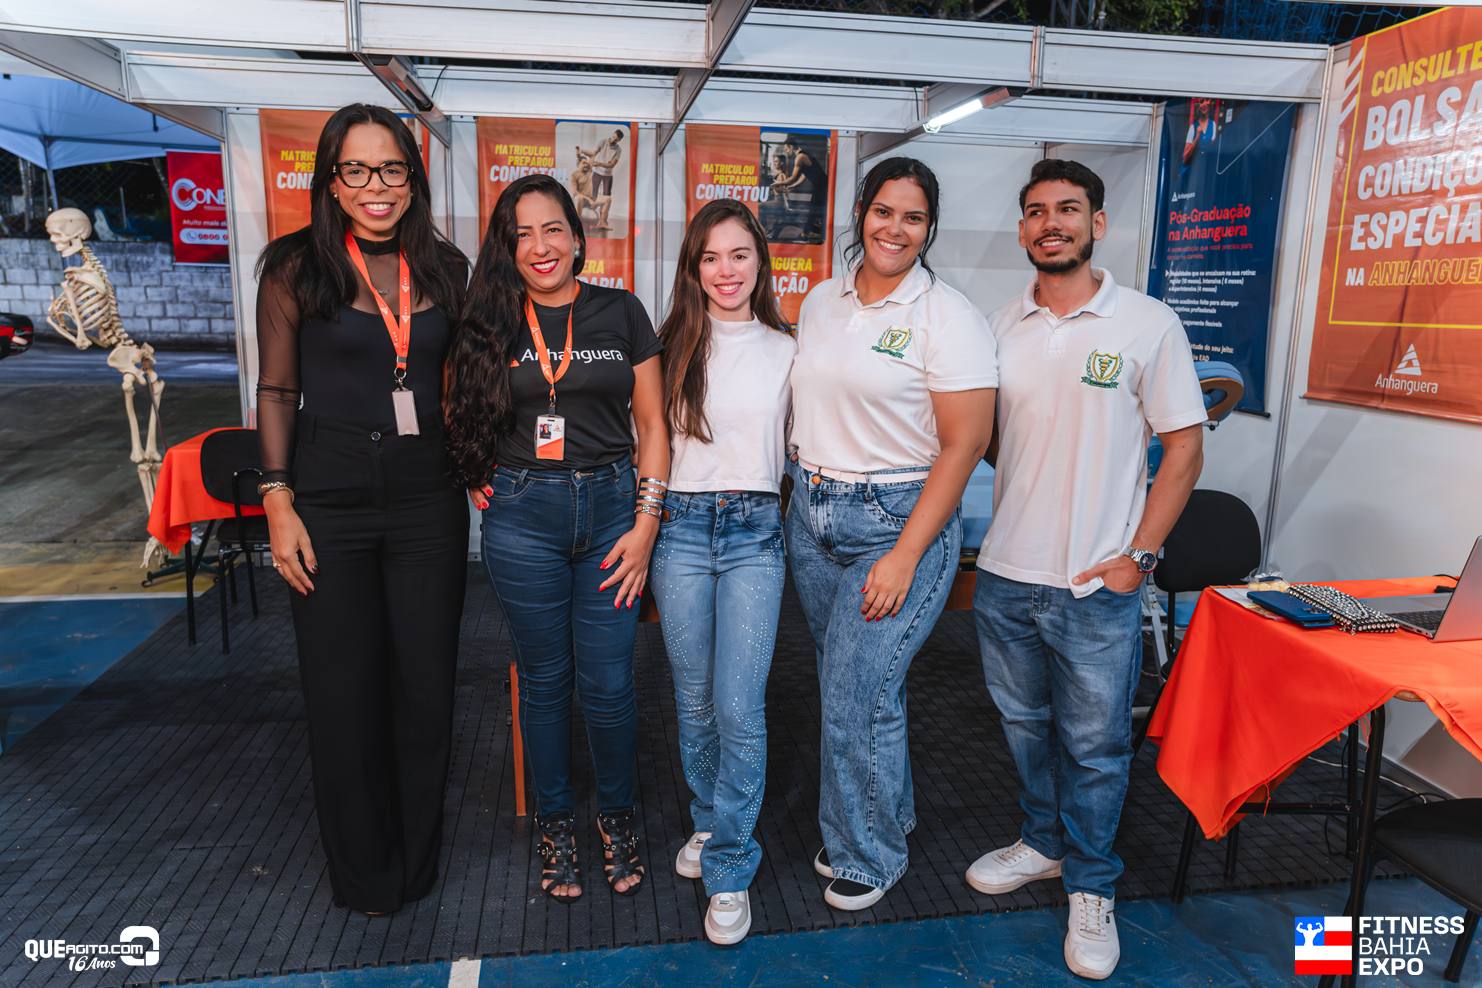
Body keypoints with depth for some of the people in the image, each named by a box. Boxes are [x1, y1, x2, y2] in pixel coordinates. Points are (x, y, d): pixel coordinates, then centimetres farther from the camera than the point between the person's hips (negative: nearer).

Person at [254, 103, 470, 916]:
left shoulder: (445, 269, 6)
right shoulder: (295, 268, -2)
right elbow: (276, 393, 0)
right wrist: (278, 503, -6)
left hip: (427, 492, 2)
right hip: (331, 496, -2)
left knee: (426, 680, 9)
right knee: (343, 688, 6)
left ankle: (416, 862, 30)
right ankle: (362, 871, 29)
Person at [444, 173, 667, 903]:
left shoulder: (621, 313, 2)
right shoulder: (489, 323, 4)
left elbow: (652, 425, 2)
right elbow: (456, 412, 18)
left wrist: (646, 522, -5)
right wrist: (475, 479, 2)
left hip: (611, 508, 0)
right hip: (523, 516, 1)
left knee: (608, 684, 3)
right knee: (544, 680, 11)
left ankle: (616, 816, 28)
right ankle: (555, 823, 31)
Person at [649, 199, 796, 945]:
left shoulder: (787, 351, 7)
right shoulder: (675, 345, 6)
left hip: (754, 532, -1)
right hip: (681, 527, 1)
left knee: (740, 708, -6)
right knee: (694, 699, 11)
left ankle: (729, 870, 9)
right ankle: (709, 822, 35)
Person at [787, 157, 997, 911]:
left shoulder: (947, 316, -10)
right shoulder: (822, 301, 9)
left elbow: (964, 444, -14)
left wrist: (906, 555, -18)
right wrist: (800, 494, 8)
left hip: (898, 518, -6)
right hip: (812, 511, 6)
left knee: (858, 694, -4)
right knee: (849, 685, 15)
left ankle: (867, 855, 22)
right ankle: (887, 816, 39)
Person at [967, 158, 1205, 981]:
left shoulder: (1148, 324, -5)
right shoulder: (1001, 328, 5)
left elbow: (1184, 449, -4)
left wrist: (1138, 555, -10)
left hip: (1096, 583, -3)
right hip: (1004, 573, 4)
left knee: (1095, 744, 8)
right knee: (1025, 725, 19)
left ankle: (1090, 888, 28)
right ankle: (1043, 842, 41)